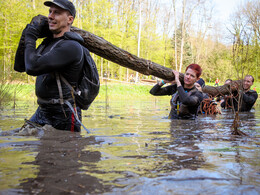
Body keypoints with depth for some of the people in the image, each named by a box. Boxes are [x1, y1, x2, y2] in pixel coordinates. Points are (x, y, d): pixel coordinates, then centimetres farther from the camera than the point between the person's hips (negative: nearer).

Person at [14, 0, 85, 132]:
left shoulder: (71, 47, -20)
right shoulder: (48, 42, 9)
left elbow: (33, 67, -27)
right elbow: (19, 66, 12)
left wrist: (30, 40, -10)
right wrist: (26, 35, 2)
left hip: (63, 118, -8)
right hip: (42, 111, 9)